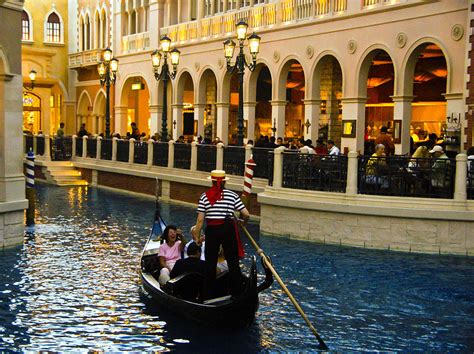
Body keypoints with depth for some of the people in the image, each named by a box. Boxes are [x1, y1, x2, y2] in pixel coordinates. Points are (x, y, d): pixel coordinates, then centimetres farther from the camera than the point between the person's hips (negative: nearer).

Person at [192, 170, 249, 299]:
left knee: (210, 263, 10)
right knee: (233, 262, 9)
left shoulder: (205, 196, 0)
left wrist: (197, 236, 5)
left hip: (212, 230, 0)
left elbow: (200, 219, -3)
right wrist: (244, 222, 19)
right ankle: (236, 293, 8)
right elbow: (246, 214, -3)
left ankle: (208, 295, 15)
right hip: (228, 230, 0)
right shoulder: (232, 195, 1)